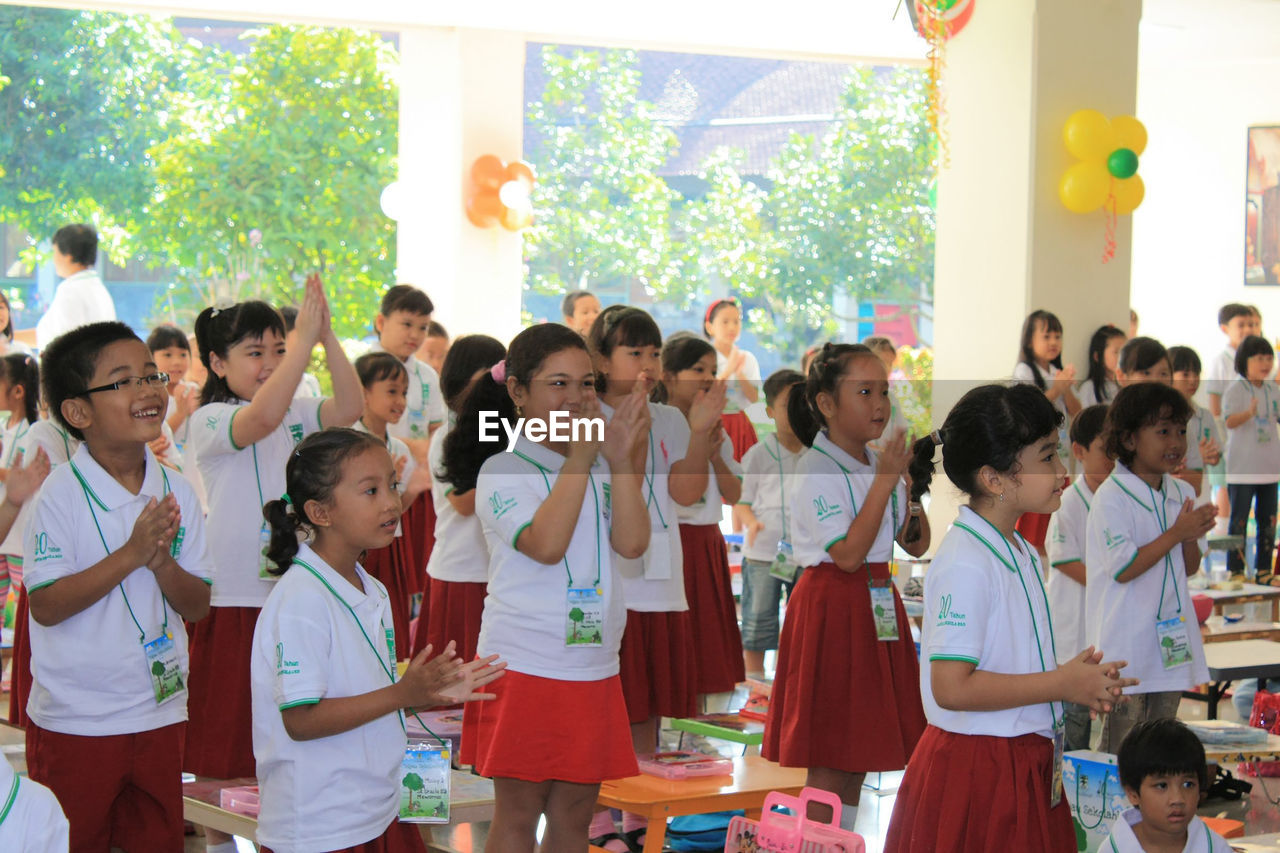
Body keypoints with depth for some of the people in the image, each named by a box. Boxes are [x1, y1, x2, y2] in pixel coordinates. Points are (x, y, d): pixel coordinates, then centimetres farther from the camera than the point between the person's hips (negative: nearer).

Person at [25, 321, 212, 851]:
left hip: (160, 713, 4)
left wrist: (163, 563, -19)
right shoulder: (61, 495, -13)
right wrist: (131, 554, -24)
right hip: (74, 721, -4)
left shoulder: (177, 494, 1)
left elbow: (198, 607, 2)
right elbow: (46, 606, -19)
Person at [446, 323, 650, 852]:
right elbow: (546, 544, -22)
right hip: (524, 666, -5)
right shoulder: (501, 472, -7)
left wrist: (622, 460, -13)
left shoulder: (603, 470, 10)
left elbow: (632, 543, -6)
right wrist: (580, 459, -20)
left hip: (593, 668, 5)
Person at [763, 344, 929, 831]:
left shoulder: (879, 465, 10)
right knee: (830, 759, -5)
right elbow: (848, 554, -21)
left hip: (877, 606, 8)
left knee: (861, 750, 11)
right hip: (831, 607, -8)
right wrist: (885, 482, -19)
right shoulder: (816, 469, -13)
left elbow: (917, 545, 12)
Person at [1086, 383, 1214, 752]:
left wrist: (1193, 537, -7)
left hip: (1170, 635, 7)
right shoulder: (1111, 497, -13)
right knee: (1120, 746, -2)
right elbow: (1124, 569, -18)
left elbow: (1189, 568, 14)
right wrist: (1177, 532, -16)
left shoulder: (1181, 494, 9)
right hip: (1126, 640, -7)